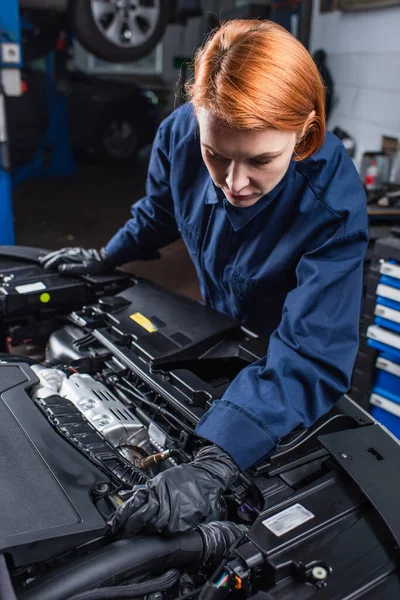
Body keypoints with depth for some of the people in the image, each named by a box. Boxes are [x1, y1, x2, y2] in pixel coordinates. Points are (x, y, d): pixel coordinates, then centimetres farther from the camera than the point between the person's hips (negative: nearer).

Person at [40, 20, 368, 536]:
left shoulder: (334, 204, -40)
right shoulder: (179, 134, -26)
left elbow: (309, 359, -45)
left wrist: (213, 466, -55)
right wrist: (105, 257, 9)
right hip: (218, 322, 4)